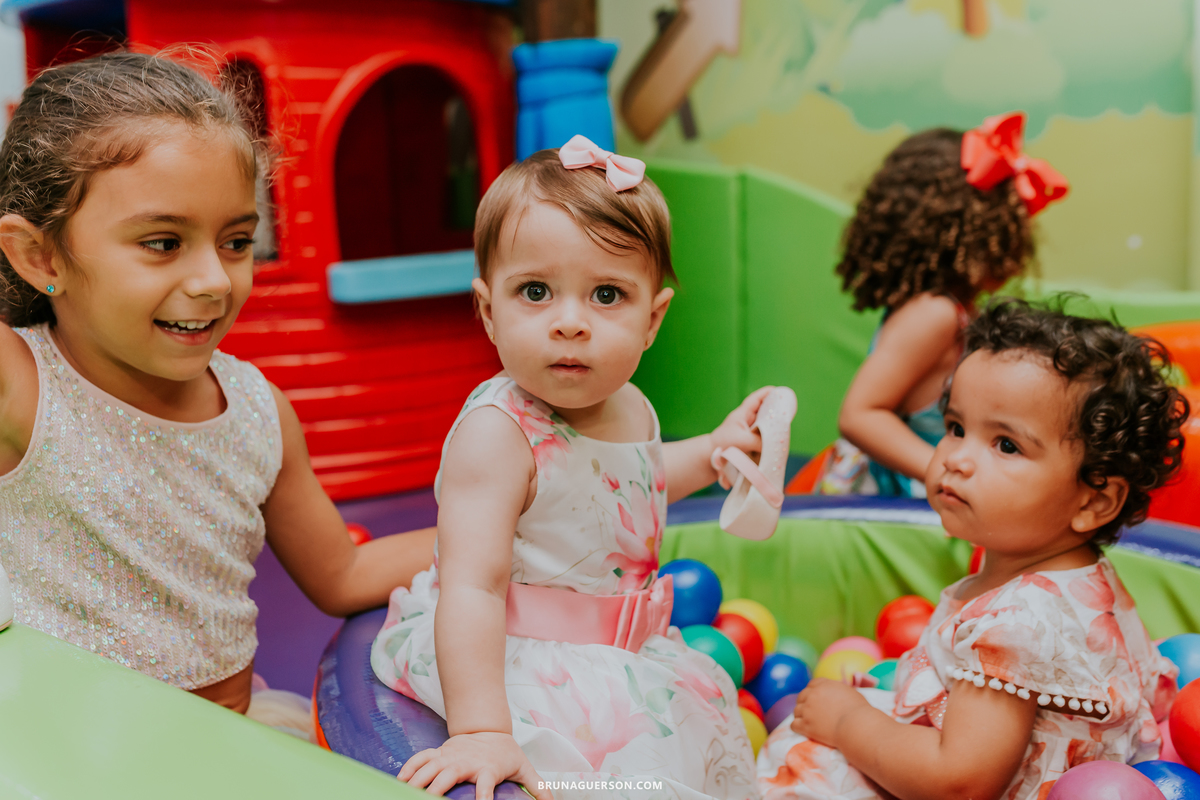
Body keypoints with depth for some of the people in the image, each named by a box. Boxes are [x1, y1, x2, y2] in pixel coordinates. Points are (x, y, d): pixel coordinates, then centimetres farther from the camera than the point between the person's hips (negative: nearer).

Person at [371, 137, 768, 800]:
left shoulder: (629, 406, 1)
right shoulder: (496, 434, -26)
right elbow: (473, 588, -32)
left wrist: (715, 448, 19)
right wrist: (480, 731, -37)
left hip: (621, 653, 8)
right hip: (510, 661, -8)